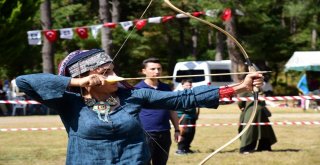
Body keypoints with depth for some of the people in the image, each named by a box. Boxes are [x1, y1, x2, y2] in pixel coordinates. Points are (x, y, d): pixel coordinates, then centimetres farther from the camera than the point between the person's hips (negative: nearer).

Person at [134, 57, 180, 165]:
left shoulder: (166, 88, 10)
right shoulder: (138, 89, -5)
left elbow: (172, 110, 16)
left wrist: (177, 129, 12)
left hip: (164, 133, 5)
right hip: (145, 134, -5)